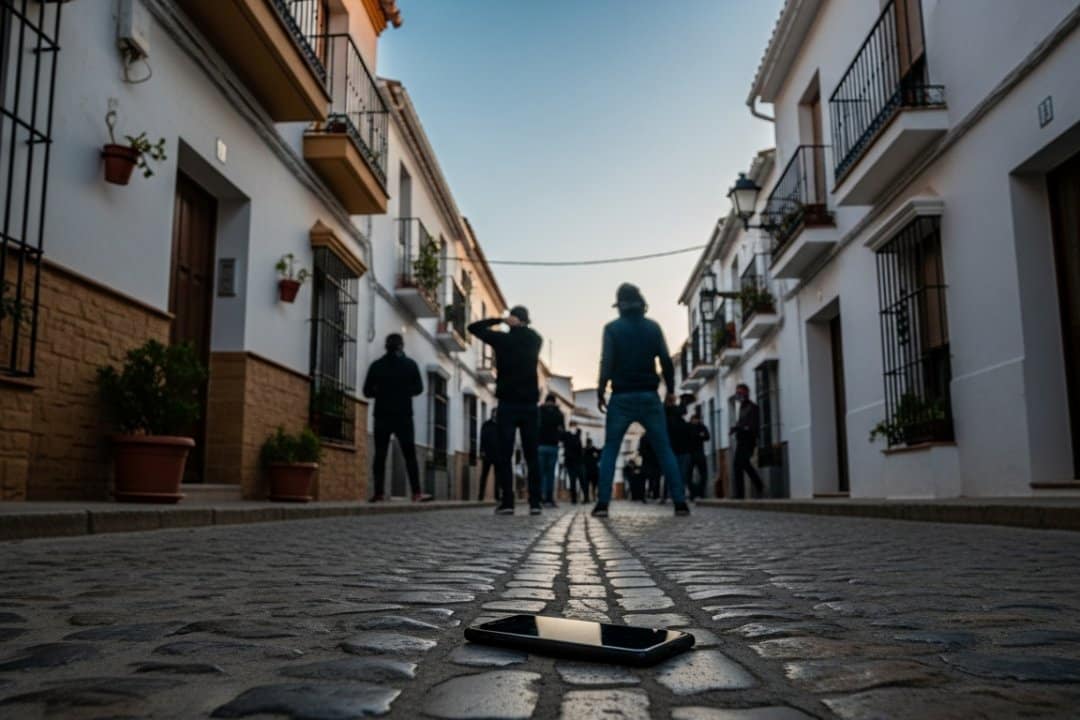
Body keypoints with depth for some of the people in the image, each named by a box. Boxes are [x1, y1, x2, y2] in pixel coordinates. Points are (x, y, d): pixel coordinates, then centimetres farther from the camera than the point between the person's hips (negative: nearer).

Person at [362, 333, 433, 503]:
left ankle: (378, 493, -1)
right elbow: (418, 388, 1)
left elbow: (367, 391, 2)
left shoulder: (376, 365, 1)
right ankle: (417, 493, -7)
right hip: (403, 416, -1)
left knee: (380, 455, 5)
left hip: (382, 416, 1)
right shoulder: (410, 364, 0)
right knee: (410, 454, 1)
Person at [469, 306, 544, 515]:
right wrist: (522, 326, 19)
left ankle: (507, 502, -8)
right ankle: (535, 502, 1)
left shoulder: (502, 339, -2)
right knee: (531, 456, 5)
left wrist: (500, 320, 3)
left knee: (504, 455, -2)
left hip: (508, 404, -3)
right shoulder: (535, 340, 6)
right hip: (530, 405, 3)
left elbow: (473, 327, 8)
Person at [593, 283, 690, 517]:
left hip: (621, 397, -1)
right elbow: (666, 361, 2)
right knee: (664, 450, 6)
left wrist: (601, 392, -3)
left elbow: (606, 363, -9)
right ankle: (680, 502, 0)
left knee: (610, 451, 4)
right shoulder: (653, 327, 5)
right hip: (649, 397, 2)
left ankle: (602, 504, -5)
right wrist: (670, 390, 11)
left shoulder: (612, 328, -1)